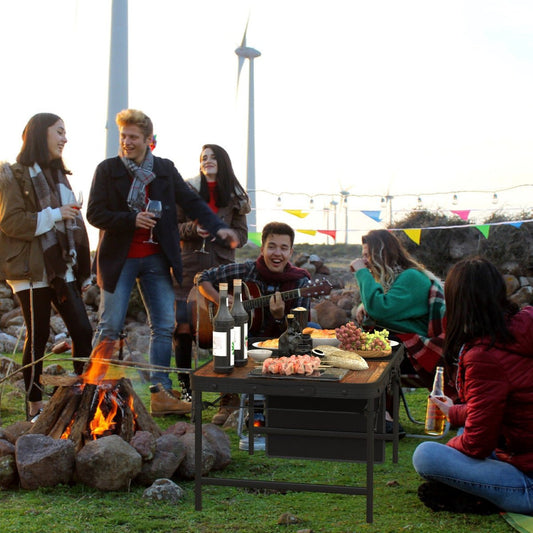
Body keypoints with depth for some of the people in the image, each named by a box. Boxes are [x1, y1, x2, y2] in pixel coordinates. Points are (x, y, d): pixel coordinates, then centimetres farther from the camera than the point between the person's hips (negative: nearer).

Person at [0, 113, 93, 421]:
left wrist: (82, 267, 17)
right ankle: (35, 407, 11)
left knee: (83, 331, -1)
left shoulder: (58, 174, 19)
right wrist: (54, 215, -17)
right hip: (32, 270, -7)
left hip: (62, 268, 7)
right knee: (38, 337, -1)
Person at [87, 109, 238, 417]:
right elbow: (95, 214, -6)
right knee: (110, 328, -1)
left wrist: (218, 226, -14)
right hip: (119, 258, -3)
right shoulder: (107, 169, -1)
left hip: (156, 258, 3)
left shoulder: (165, 169, 6)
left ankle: (161, 392, 7)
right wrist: (132, 220, -20)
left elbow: (192, 201, 1)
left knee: (164, 326, 1)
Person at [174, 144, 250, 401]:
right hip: (189, 267, 0)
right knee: (183, 327, -5)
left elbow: (242, 236, 7)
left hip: (221, 267, 1)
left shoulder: (235, 197, 9)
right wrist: (193, 228, -13)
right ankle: (185, 387, 7)